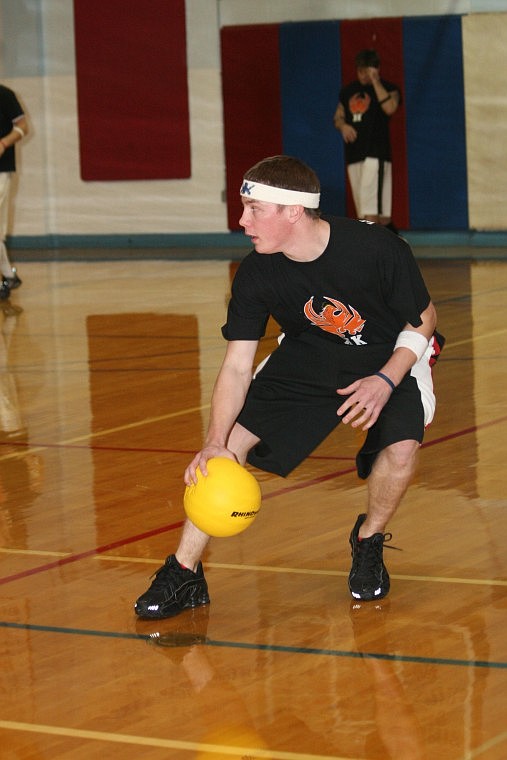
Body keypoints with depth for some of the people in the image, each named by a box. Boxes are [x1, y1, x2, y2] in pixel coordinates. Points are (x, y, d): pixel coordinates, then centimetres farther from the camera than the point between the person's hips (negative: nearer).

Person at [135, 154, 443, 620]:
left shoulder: (380, 250, -30)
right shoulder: (255, 275, -20)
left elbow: (423, 320, -13)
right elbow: (237, 366, -16)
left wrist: (385, 380, -27)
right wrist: (214, 444, -28)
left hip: (390, 357, -3)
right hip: (306, 358, 3)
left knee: (401, 448, -29)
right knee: (231, 443, -11)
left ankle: (369, 541, 2)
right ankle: (184, 573, 1)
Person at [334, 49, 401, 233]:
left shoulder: (388, 89, -2)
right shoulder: (348, 91, 16)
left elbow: (390, 108, -22)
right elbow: (338, 116, 23)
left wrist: (375, 81, -19)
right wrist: (342, 125, 0)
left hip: (375, 154, -7)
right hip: (353, 155, 7)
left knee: (371, 209, -18)